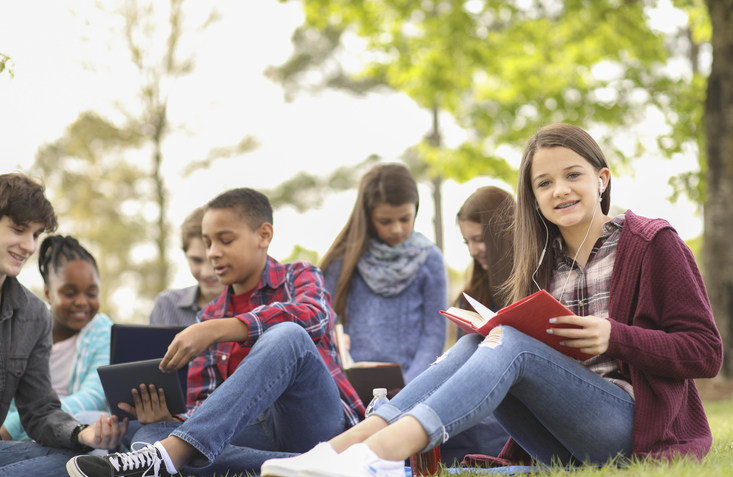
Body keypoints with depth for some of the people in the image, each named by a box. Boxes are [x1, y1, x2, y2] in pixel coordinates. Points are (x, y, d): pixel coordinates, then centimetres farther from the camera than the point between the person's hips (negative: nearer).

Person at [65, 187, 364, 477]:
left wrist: (214, 331, -27)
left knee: (286, 336, -32)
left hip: (315, 420, -4)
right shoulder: (212, 315, 21)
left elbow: (312, 316, -18)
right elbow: (202, 406, 13)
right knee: (150, 434, -19)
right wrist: (166, 414, -12)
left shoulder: (299, 277, 9)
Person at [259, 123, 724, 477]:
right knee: (479, 339, -17)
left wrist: (615, 336, -17)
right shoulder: (546, 261, 16)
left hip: (632, 422, -5)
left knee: (511, 342, -26)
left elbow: (707, 352, -5)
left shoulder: (654, 243, 1)